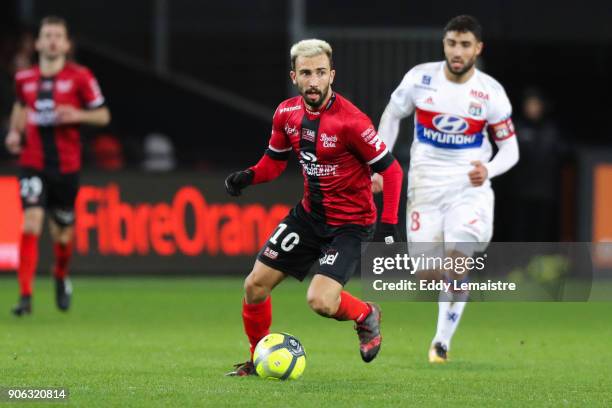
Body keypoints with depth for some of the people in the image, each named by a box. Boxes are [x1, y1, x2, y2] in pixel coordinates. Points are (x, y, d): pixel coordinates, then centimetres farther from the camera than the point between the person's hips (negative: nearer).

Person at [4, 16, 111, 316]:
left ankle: (61, 278, 42)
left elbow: (103, 116, 1)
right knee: (31, 224, -17)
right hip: (33, 163, 1)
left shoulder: (80, 77, -4)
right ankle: (26, 296, -17)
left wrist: (78, 115, -17)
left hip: (66, 165, -1)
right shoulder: (24, 78, 4)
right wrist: (14, 131, 7)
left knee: (62, 234, 9)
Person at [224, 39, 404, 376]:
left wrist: (388, 225, -22)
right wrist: (249, 176, -7)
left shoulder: (350, 121, -23)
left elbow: (391, 170, -16)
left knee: (320, 302, -22)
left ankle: (366, 316, 12)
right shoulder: (287, 113, -4)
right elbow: (275, 159, 14)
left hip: (350, 222, -6)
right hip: (309, 214, 6)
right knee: (255, 285, 2)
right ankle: (259, 359, 25)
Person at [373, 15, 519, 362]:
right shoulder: (420, 78, -6)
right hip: (425, 187, 2)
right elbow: (392, 116, 12)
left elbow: (510, 150, -1)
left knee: (458, 261, -21)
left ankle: (442, 342, -8)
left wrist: (487, 170, -21)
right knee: (427, 274, -1)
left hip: (469, 187, -2)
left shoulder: (491, 92, -8)